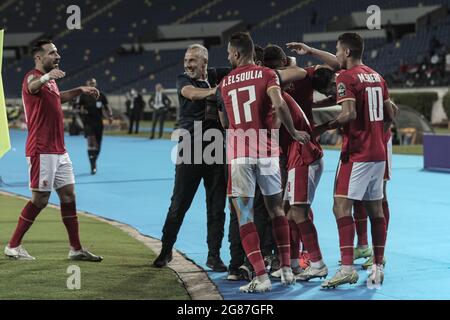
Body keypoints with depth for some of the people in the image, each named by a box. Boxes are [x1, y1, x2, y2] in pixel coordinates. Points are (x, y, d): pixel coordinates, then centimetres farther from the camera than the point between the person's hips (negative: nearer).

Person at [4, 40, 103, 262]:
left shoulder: (51, 80, 18)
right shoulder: (33, 77, -11)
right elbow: (33, 87, -38)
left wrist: (81, 90, 32)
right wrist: (46, 76, -60)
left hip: (59, 150, 9)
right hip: (42, 150, -9)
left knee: (68, 196, 9)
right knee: (40, 199, -6)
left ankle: (76, 249, 15)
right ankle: (13, 246, 5)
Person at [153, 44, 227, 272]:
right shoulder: (183, 80, 6)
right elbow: (192, 93, -17)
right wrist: (217, 91, -24)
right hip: (190, 151, -2)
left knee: (216, 207, 4)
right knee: (179, 205, 2)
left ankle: (214, 255, 13)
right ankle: (166, 250, 17)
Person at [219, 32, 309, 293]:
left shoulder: (225, 83, 12)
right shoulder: (267, 75, 3)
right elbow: (279, 105, -15)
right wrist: (294, 133, -3)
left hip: (238, 154, 0)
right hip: (266, 151, 0)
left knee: (244, 215, 0)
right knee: (276, 209, 17)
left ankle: (261, 277, -8)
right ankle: (287, 269, 19)